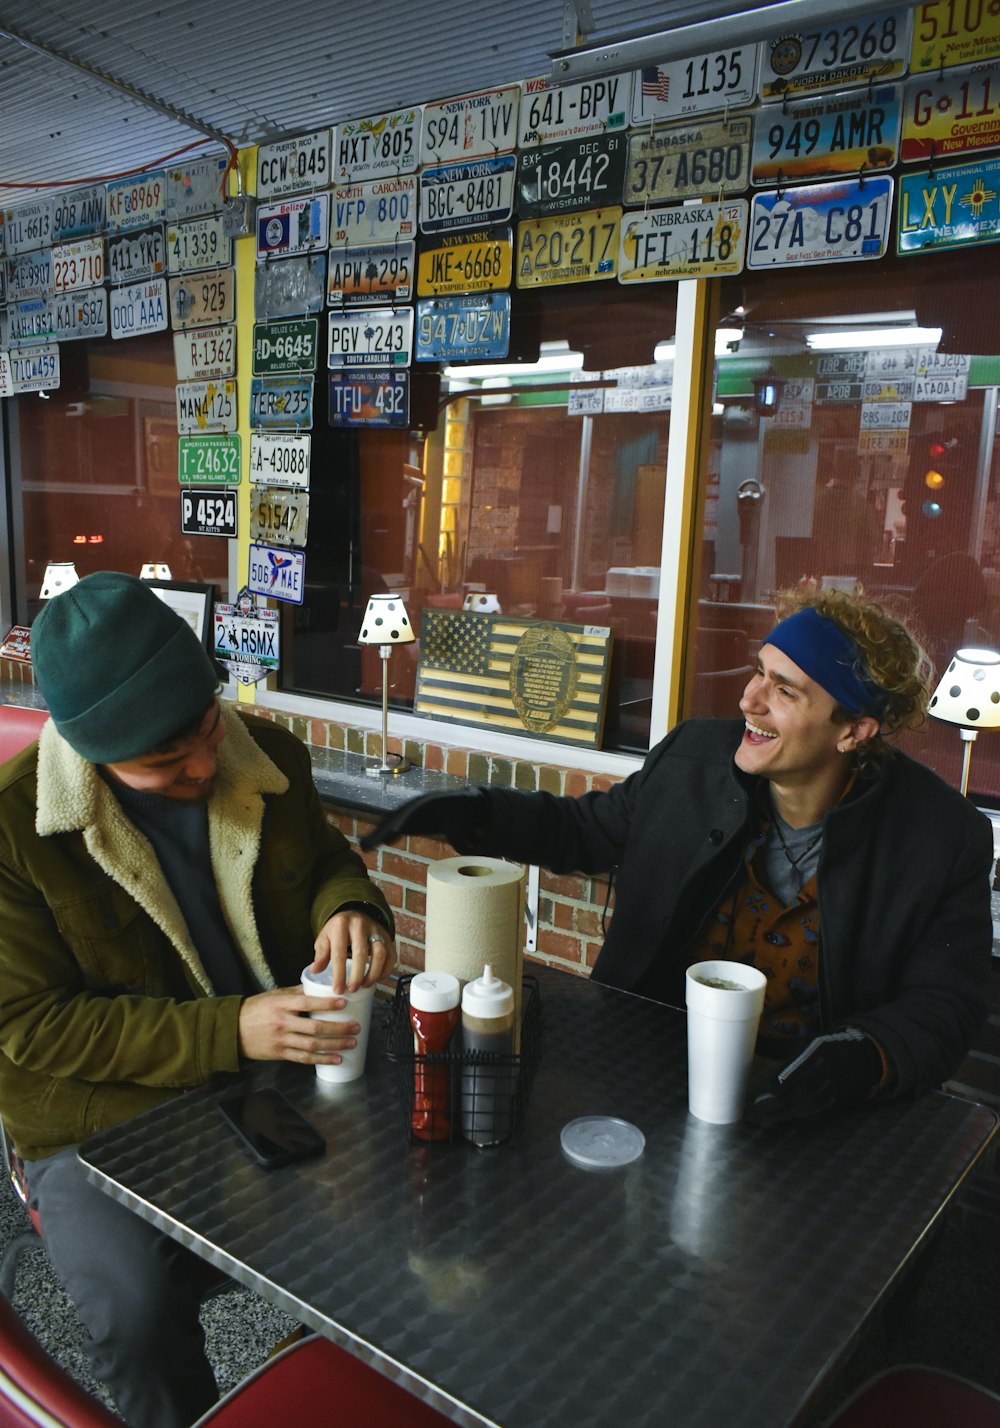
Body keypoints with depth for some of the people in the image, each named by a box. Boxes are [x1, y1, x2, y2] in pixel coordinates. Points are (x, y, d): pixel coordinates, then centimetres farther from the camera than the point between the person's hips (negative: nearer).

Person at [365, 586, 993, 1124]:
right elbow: (587, 830, 11)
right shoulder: (696, 755, -4)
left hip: (794, 1097, -1)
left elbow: (942, 1006, -6)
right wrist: (474, 812, -4)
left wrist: (866, 1057, -28)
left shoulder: (945, 839, -12)